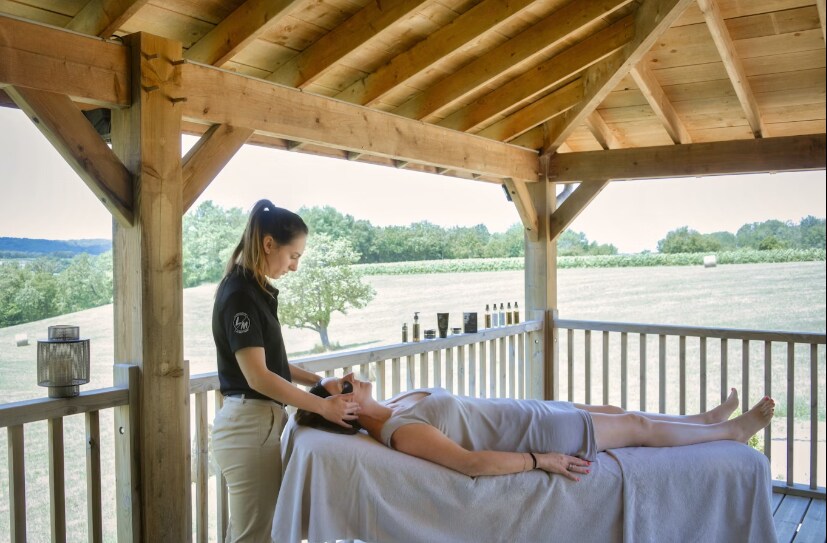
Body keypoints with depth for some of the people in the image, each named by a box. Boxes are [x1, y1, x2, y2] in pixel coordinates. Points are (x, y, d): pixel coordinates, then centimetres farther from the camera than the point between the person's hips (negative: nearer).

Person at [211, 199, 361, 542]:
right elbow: (257, 376, -21)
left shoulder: (256, 290, 11)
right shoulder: (240, 294, -18)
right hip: (250, 424, -9)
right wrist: (322, 405, -16)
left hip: (256, 421, 9)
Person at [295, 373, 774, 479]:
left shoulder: (395, 405, -1)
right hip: (537, 433, -8)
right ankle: (733, 431, 31)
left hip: (527, 412, 8)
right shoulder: (399, 431, -28)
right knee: (640, 426, 8)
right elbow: (470, 462, -34)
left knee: (614, 410, 22)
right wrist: (542, 460, -30)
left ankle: (707, 419, 45)